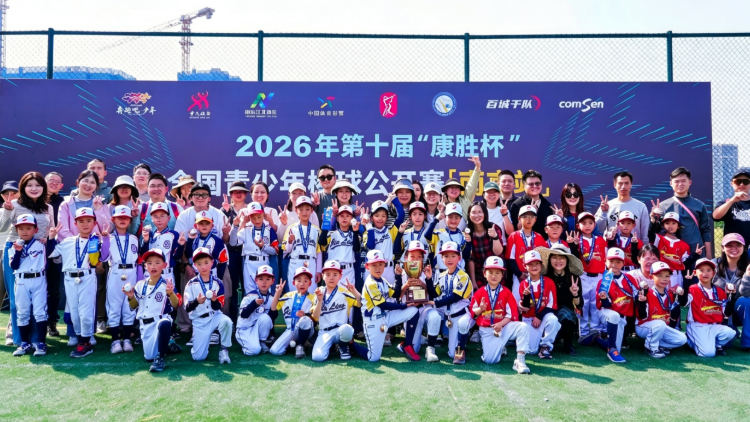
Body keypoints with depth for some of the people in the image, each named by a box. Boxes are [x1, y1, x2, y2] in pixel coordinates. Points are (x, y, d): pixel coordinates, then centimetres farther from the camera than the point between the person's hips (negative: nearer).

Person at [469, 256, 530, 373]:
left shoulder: (506, 292, 1)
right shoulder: (479, 293, 3)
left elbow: (512, 314, -6)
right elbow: (473, 312, 5)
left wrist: (501, 324, -20)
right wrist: (480, 309, -17)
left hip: (504, 326, 0)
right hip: (487, 330, 0)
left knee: (523, 327, -30)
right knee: (489, 360, -17)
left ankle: (520, 360, -25)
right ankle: (500, 348, 20)